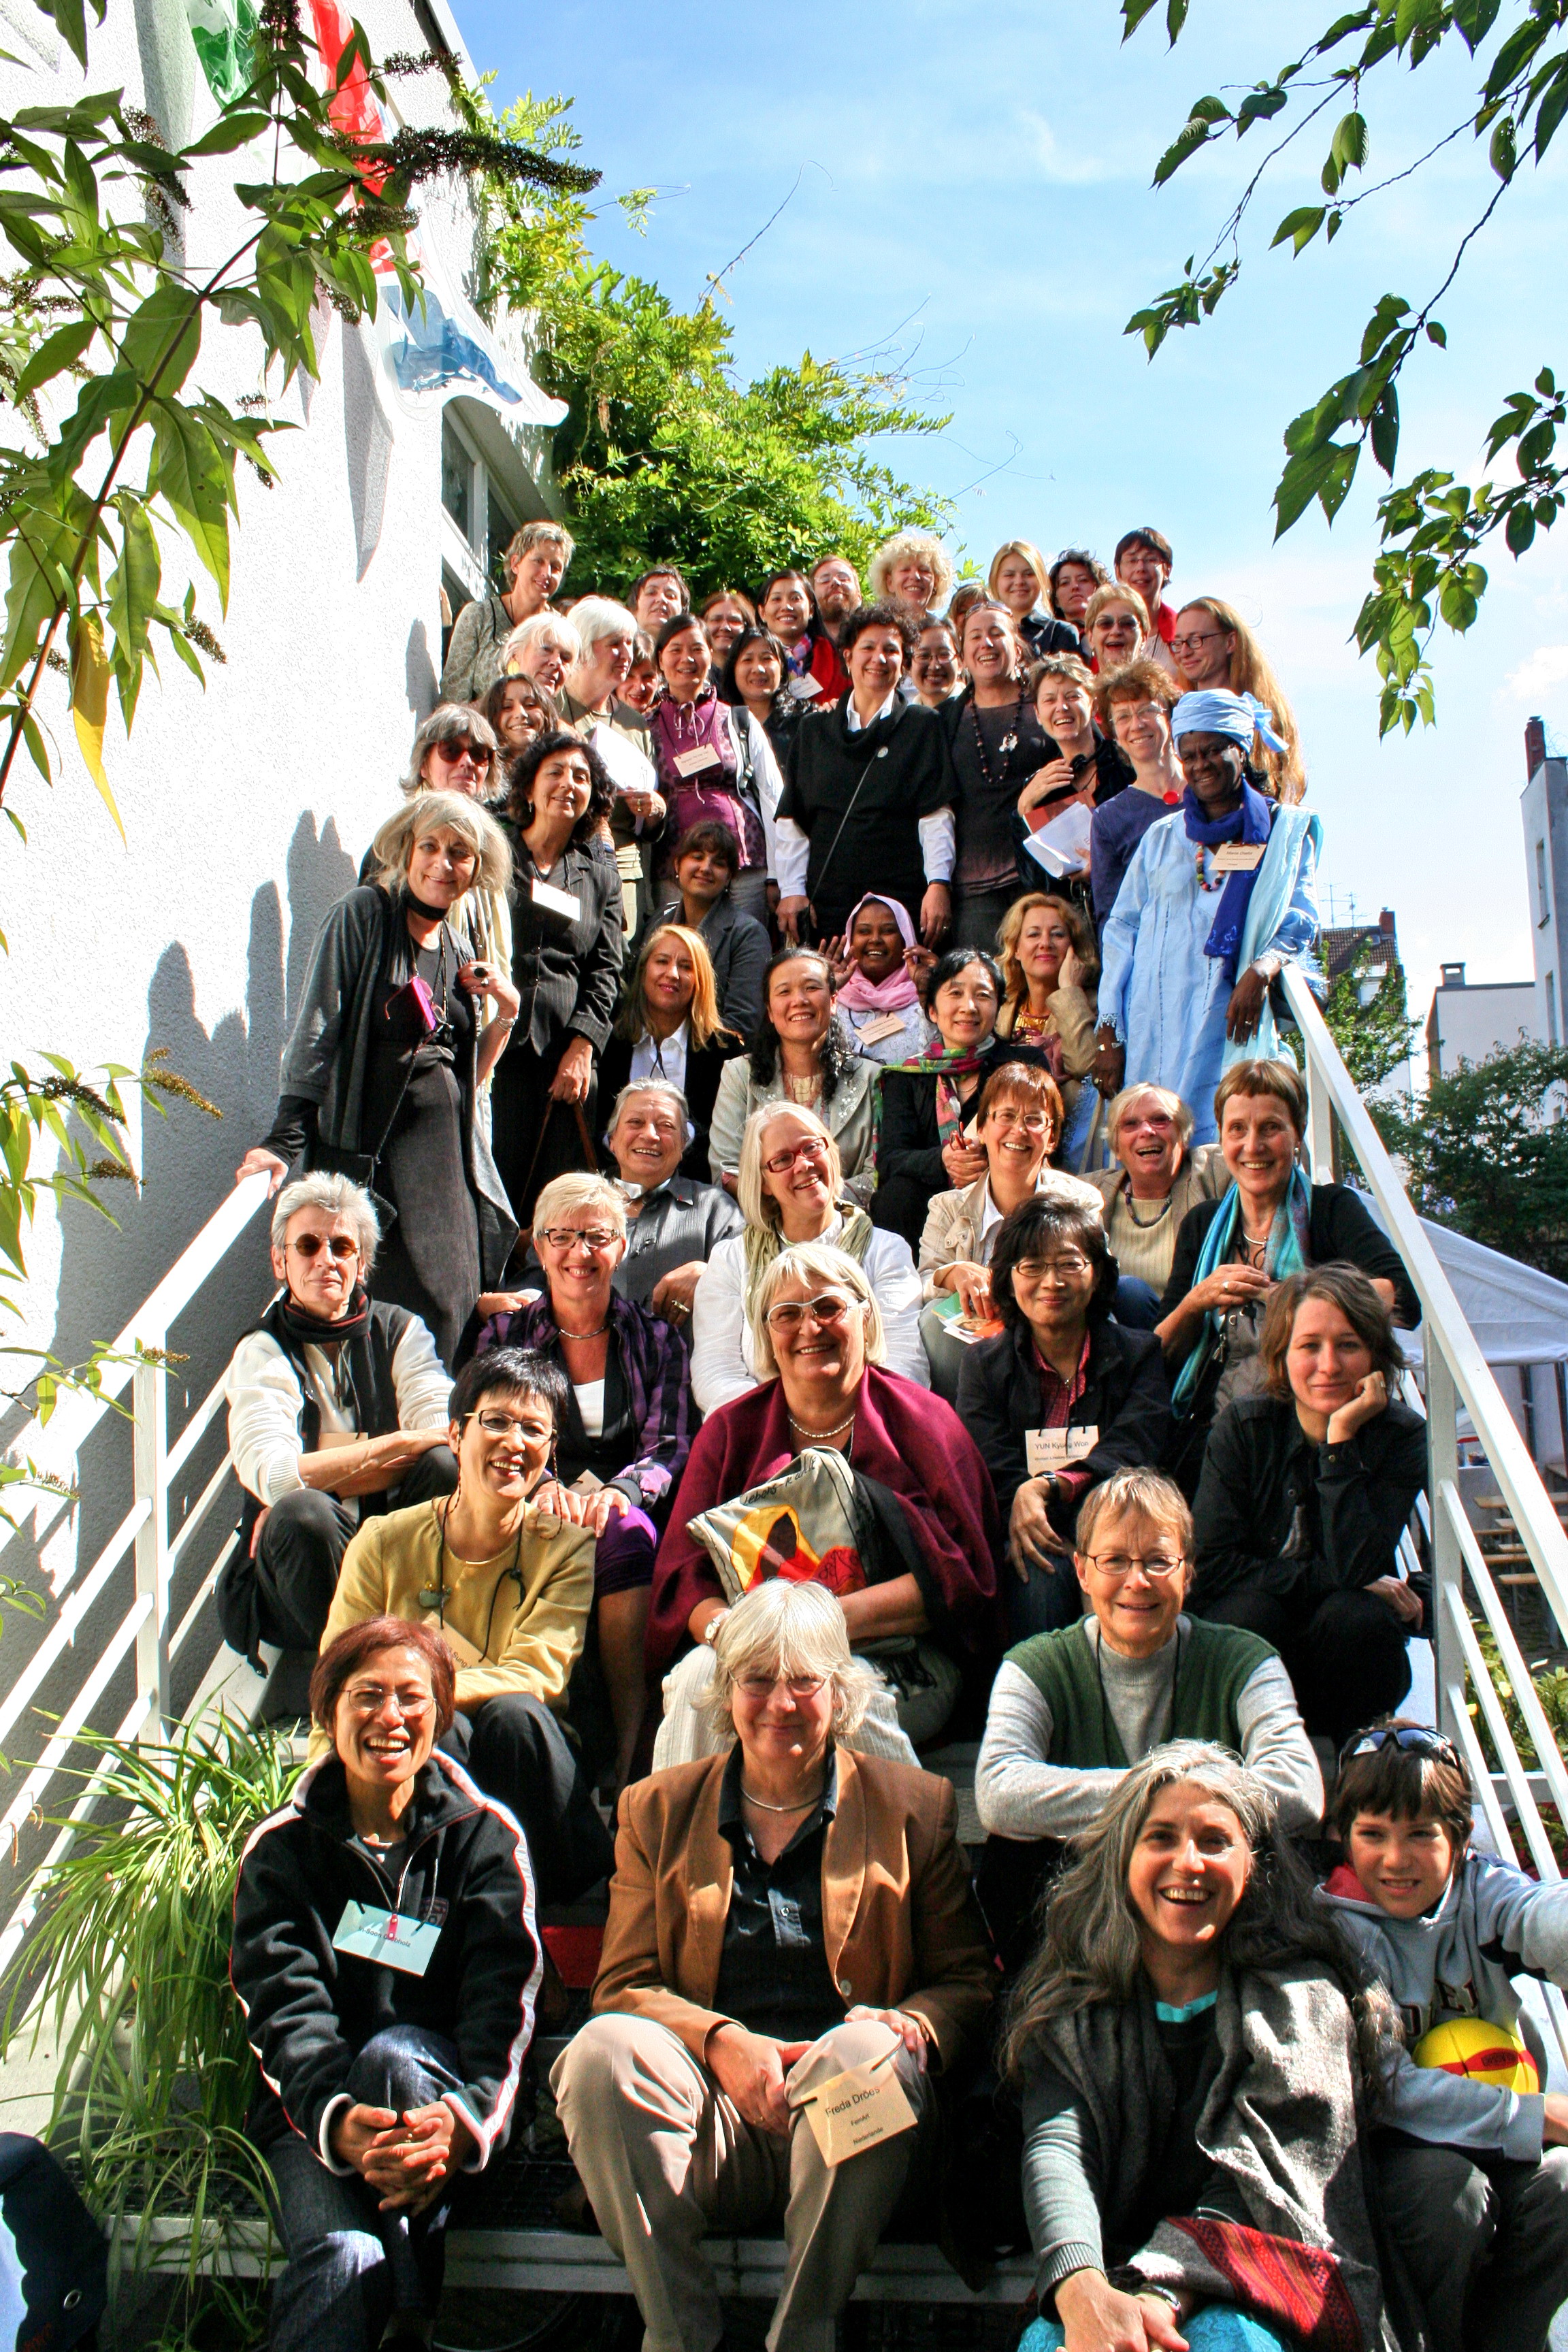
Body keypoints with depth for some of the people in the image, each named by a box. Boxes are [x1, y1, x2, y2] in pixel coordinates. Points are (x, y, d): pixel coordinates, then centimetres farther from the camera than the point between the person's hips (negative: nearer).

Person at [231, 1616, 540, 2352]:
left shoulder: (486, 1837, 4)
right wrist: (336, 2118, -28)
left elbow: (504, 2001, -6)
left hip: (445, 2092, 1)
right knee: (345, 2257, -33)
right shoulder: (282, 1849, 4)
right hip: (314, 2109, -1)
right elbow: (284, 2008, -8)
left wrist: (466, 2116, -27)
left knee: (392, 2051, -34)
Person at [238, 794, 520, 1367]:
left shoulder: (458, 954, 16)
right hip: (373, 1144, -6)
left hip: (446, 1149, 6)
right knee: (399, 1302, -14)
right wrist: (288, 1137, -18)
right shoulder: (364, 915, -2)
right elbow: (316, 1030, -9)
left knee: (451, 1308, -1)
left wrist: (507, 1010, 4)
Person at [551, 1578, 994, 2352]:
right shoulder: (657, 1810, 14)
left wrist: (909, 2026, -14)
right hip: (711, 2125, 1)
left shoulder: (914, 1807, 12)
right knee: (603, 2047, -28)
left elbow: (967, 1983, 10)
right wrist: (721, 2040, -13)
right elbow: (624, 1985, 8)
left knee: (870, 2051, -34)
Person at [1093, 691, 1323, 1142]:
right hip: (1152, 1026, 2)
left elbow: (1300, 918, 3)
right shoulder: (1162, 836, 19)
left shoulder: (1286, 830, 13)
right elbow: (1121, 930, 14)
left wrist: (1262, 969, -20)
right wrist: (1109, 1033, 4)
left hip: (1231, 1020, -2)